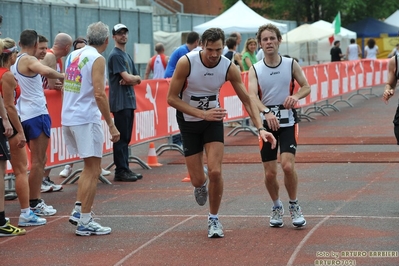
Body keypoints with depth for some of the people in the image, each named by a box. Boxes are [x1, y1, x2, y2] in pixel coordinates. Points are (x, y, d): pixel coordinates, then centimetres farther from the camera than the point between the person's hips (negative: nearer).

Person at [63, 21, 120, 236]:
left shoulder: (73, 55, 13)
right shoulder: (97, 59, -11)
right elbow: (99, 94, -19)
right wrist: (111, 125, -16)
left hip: (68, 118, 8)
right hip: (86, 119, -8)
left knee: (90, 167, 21)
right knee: (93, 171, -1)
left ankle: (78, 211, 18)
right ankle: (85, 222, 0)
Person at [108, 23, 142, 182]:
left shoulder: (127, 56, 19)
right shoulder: (115, 55, -9)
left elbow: (138, 80, 15)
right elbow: (128, 78, -18)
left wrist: (131, 80, -6)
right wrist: (135, 78, 3)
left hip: (129, 101, 9)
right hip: (120, 102, -9)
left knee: (126, 138, 10)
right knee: (121, 138, -7)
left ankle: (125, 169, 15)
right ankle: (120, 171, -4)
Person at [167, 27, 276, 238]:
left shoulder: (229, 68, -16)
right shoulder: (186, 62, -23)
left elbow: (247, 99, -7)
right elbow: (171, 98, -19)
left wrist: (260, 128, -19)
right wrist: (202, 113, -27)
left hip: (213, 120, 1)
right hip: (188, 121, -1)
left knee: (215, 172, -14)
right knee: (198, 179, -1)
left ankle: (214, 219, 8)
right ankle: (200, 185, 40)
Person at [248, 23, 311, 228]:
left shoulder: (291, 64, 0)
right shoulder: (255, 70, -2)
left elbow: (307, 87, 7)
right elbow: (252, 96, -17)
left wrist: (296, 96, -16)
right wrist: (266, 112, -36)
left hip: (288, 121, -1)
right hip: (266, 122, 1)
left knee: (288, 166, -17)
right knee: (270, 173, 2)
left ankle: (294, 206, 6)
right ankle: (277, 207, 27)